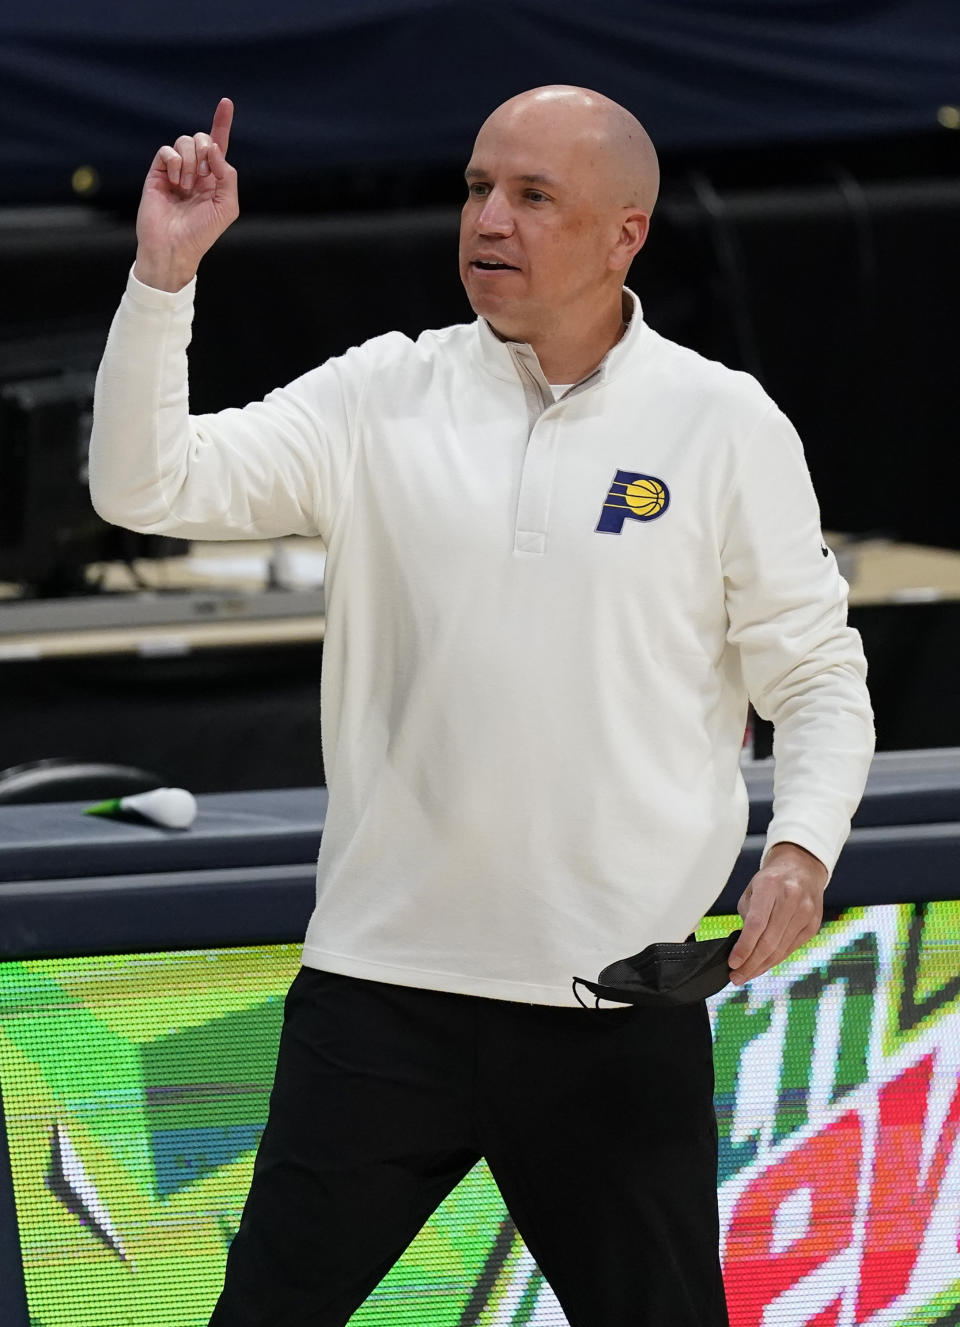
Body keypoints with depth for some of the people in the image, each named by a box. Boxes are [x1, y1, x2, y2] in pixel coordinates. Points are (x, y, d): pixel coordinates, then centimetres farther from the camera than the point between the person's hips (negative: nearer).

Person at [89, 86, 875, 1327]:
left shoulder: (724, 423, 0)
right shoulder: (383, 397, 4)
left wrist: (801, 848, -12)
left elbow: (816, 674, 5)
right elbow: (148, 486, -3)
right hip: (381, 978, 1)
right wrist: (162, 276, -14)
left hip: (620, 995, -1)